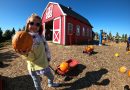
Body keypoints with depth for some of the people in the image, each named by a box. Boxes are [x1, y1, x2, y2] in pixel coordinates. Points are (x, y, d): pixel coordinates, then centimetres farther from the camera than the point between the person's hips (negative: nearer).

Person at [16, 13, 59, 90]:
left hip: (44, 64, 5)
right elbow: (31, 58, -18)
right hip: (34, 68, -4)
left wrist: (48, 59, 10)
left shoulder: (41, 36, -2)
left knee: (51, 76, 25)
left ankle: (51, 83, 57)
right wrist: (26, 54, -40)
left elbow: (46, 48, 6)